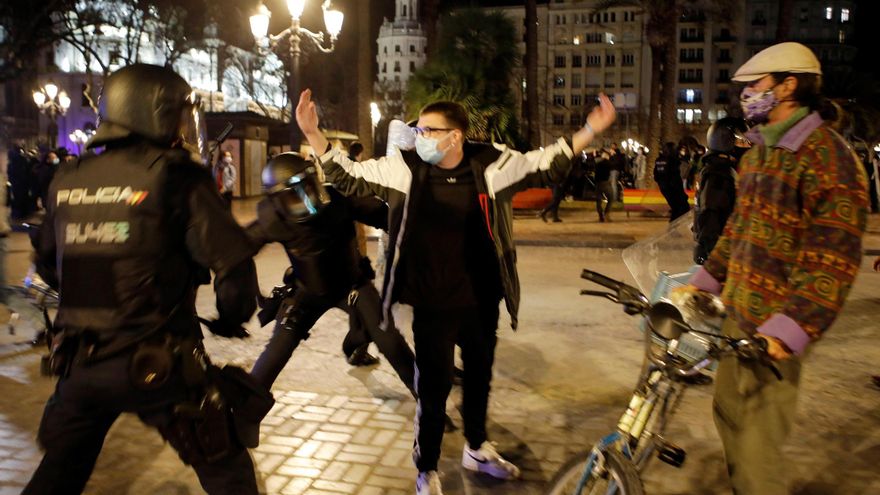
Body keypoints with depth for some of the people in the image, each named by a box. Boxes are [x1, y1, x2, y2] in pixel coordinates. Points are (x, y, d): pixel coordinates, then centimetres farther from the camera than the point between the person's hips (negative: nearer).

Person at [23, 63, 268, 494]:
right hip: (155, 363, -6)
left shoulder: (67, 181, 6)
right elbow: (233, 262, -17)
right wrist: (231, 318, 2)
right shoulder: (174, 177, -12)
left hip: (78, 360, 6)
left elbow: (47, 263, 19)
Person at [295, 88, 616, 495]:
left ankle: (477, 449, 46)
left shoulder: (491, 165, -7)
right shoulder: (404, 168, -9)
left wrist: (590, 130, -5)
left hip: (481, 302, 3)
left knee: (479, 376, 21)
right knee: (433, 387, 4)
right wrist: (313, 134, -12)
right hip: (433, 306, -2)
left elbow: (546, 165, 2)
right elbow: (349, 177, -3)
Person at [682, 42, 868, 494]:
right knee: (728, 414, 20)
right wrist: (704, 282, 18)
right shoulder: (757, 154, 13)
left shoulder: (827, 159, -16)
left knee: (759, 447, -3)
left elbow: (832, 260, -22)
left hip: (774, 328, -9)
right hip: (737, 313, 9)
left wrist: (786, 331, -29)